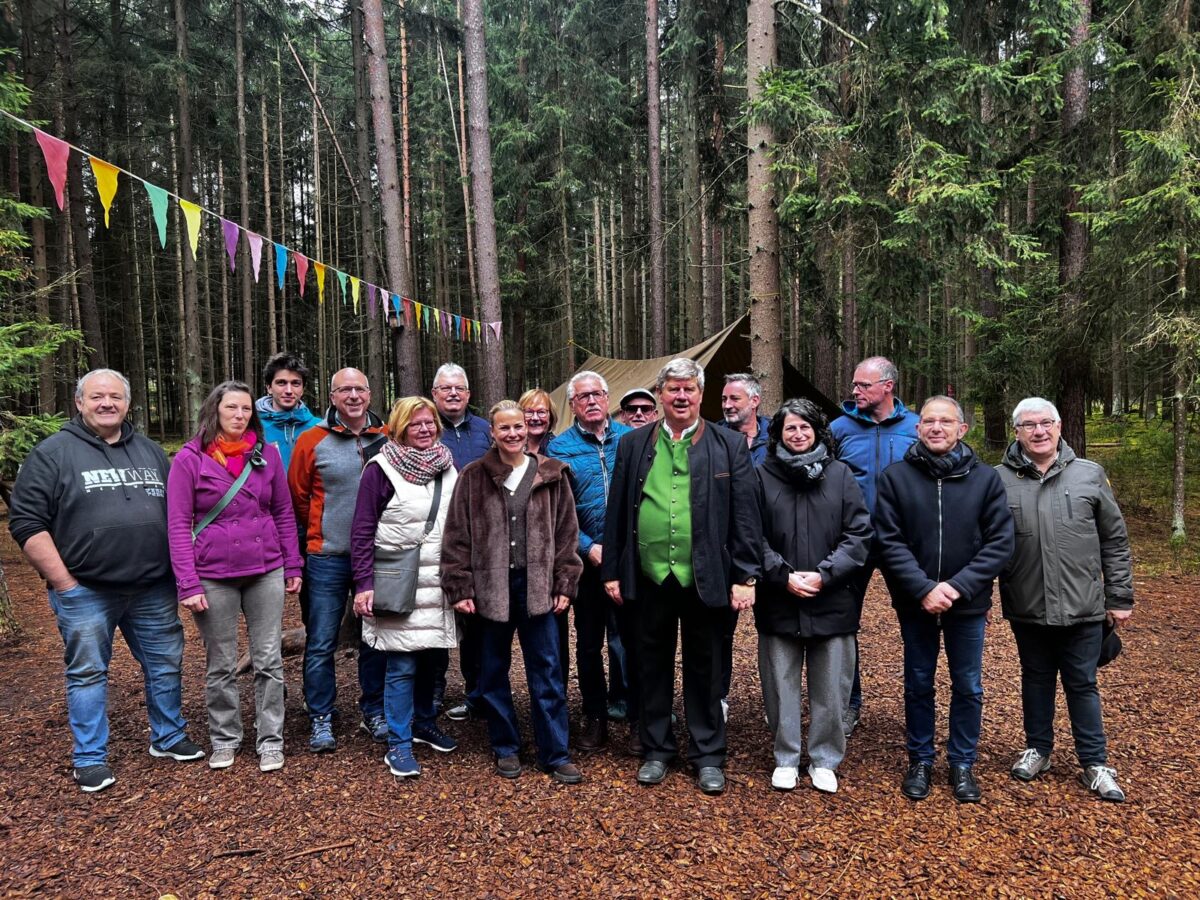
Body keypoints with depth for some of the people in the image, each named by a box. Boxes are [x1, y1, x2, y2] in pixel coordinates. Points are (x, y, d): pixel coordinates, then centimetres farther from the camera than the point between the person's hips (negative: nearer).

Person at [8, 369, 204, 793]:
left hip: (154, 590, 4)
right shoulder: (52, 454, -4)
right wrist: (64, 583, -11)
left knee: (166, 665, 12)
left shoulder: (151, 452, 11)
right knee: (88, 673, 7)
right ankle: (90, 759, 20)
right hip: (85, 593, -4)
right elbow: (27, 523, -7)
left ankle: (169, 738, 29)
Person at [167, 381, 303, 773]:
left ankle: (270, 740, 17)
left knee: (269, 660, 6)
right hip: (214, 576, -2)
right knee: (221, 665, 10)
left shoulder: (267, 454, 3)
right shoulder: (189, 458, -4)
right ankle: (224, 739, 27)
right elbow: (178, 524, -6)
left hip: (266, 571, 2)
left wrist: (293, 566, 5)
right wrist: (188, 584, -11)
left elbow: (284, 513, 8)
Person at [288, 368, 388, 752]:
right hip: (328, 559, -2)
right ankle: (321, 719, 20)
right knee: (321, 644, 5)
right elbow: (297, 496, 3)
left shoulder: (387, 438, 2)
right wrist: (319, 533, 8)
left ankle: (374, 713, 28)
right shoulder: (313, 440, -5)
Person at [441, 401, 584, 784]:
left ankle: (555, 753, 16)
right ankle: (506, 749, 28)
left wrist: (564, 586, -1)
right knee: (494, 672, 11)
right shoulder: (473, 478, -1)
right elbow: (457, 536, 0)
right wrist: (460, 589, -5)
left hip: (537, 586, 0)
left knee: (547, 673, 4)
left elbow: (566, 532, 3)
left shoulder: (551, 475, 2)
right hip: (490, 586, 0)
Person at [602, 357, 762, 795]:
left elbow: (745, 516, -2)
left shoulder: (729, 446, 0)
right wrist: (612, 572, 3)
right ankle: (656, 750, 31)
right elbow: (617, 512, 6)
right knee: (652, 668, 14)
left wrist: (745, 576, -6)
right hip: (648, 578, 2)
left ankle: (707, 756, 27)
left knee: (704, 670, 11)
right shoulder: (633, 444, 5)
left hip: (705, 579, -1)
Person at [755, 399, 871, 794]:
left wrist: (825, 575, -11)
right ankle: (786, 759, 27)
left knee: (830, 690, 9)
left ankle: (825, 760, 27)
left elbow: (859, 534, -1)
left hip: (832, 603, 1)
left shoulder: (840, 474, 3)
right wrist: (783, 576, -13)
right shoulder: (762, 476, 1)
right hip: (778, 603, 0)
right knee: (782, 686, 10)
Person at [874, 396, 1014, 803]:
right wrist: (923, 589, -19)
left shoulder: (986, 478, -4)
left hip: (968, 604, 1)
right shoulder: (895, 476, -6)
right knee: (918, 685, 13)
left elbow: (1000, 542, -7)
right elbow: (889, 541, -10)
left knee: (968, 688, 13)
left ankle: (963, 763, 31)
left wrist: (958, 587, -17)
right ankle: (920, 761, 30)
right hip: (914, 603, 0)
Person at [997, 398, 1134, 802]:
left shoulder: (1090, 475, -1)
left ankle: (1095, 762, 27)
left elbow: (1114, 541, 4)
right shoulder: (998, 480, -5)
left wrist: (1120, 598, 4)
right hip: (1027, 609, 0)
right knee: (1036, 680, 16)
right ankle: (1037, 749, 34)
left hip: (1082, 608, 0)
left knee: (1082, 684, 12)